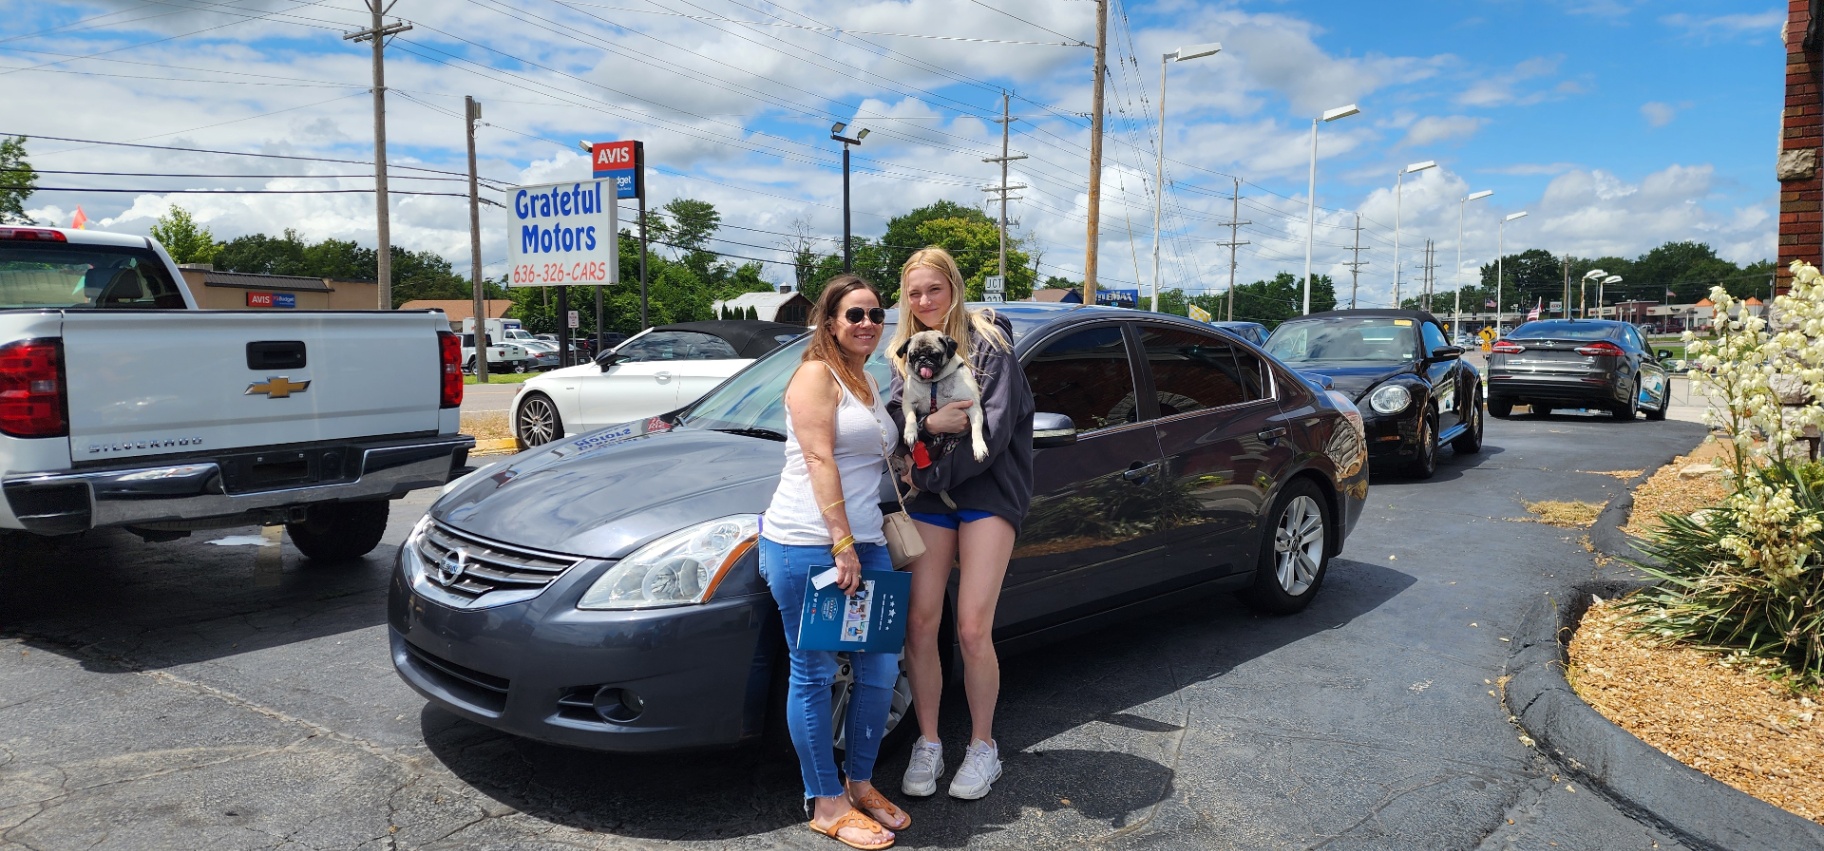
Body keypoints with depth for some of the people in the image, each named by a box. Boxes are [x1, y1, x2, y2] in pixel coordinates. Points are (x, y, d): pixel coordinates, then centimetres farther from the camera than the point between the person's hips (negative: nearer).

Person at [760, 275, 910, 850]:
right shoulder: (817, 374, -5)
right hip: (808, 544, -8)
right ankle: (828, 803, 13)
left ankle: (860, 783, 26)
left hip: (864, 542, 8)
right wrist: (842, 546, -20)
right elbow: (820, 461, -15)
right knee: (815, 674, 2)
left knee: (880, 668, 9)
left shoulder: (867, 383, 20)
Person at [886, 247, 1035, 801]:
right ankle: (927, 745, 16)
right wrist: (930, 422, -19)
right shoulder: (903, 354, 12)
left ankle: (983, 747, 14)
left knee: (973, 631, -6)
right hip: (928, 497, 4)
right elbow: (895, 423, 1)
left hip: (986, 493, -4)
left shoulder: (988, 343, -5)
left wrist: (929, 474, -11)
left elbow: (994, 430, -14)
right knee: (920, 623, -1)